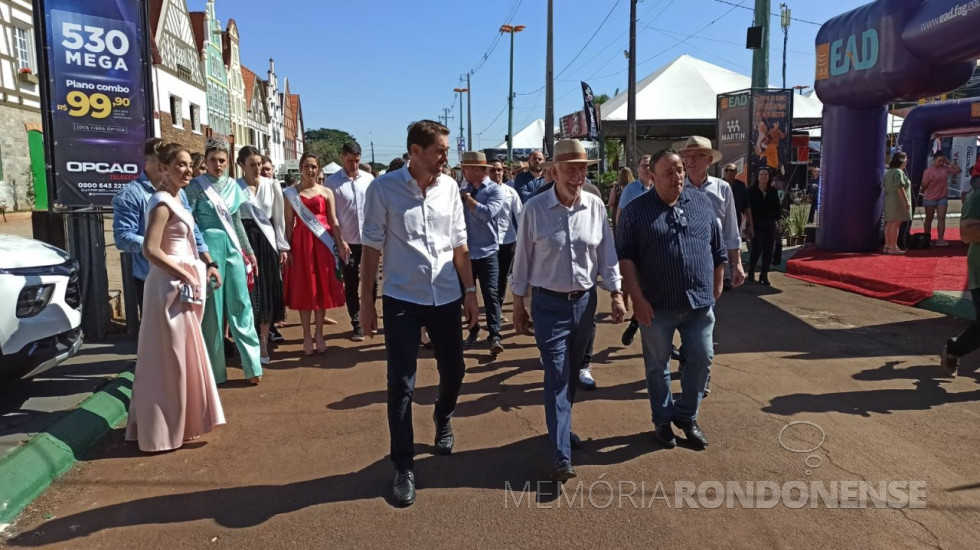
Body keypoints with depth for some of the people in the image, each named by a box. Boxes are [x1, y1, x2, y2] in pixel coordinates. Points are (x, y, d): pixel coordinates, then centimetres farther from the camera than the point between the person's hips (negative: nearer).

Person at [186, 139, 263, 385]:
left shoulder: (233, 186, 10)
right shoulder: (196, 186, -3)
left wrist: (250, 252, 19)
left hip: (233, 248, 4)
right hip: (208, 248, -4)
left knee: (240, 305, 4)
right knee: (211, 309, 3)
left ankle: (252, 365, 9)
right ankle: (214, 369, 14)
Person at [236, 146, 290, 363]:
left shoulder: (272, 186, 4)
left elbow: (279, 218, 7)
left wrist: (283, 246, 4)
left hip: (267, 241, 2)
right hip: (244, 241, -2)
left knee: (268, 292, 4)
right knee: (248, 291, 0)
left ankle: (263, 343, 15)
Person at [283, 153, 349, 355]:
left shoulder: (326, 192, 7)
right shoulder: (291, 193, 5)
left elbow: (333, 221, 6)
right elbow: (289, 223, 2)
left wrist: (341, 243, -2)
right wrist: (286, 248, -4)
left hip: (323, 242, 1)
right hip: (301, 242, -1)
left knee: (322, 287, 5)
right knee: (303, 289, 3)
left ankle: (319, 333, 17)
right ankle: (307, 335, 14)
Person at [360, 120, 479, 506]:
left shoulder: (449, 187, 2)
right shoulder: (384, 188, -8)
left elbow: (459, 245, 8)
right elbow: (371, 247, -4)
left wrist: (470, 292, 8)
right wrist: (366, 301, -4)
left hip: (446, 297, 4)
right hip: (402, 300, -3)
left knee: (453, 371, 17)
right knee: (400, 386, 1)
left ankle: (443, 419, 50)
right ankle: (403, 468, 16)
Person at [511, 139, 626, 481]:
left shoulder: (596, 206, -1)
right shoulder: (534, 209, -10)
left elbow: (606, 254, 5)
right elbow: (523, 260, -3)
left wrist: (616, 294, 1)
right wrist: (519, 305, 0)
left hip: (585, 301, 4)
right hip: (549, 304, -3)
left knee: (573, 373, 17)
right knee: (556, 377, -5)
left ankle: (562, 427, 39)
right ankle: (561, 457, -1)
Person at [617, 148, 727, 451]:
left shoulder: (702, 202, 5)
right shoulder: (636, 210, -5)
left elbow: (718, 251, 11)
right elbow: (625, 257, -9)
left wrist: (716, 289, 11)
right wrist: (637, 298, -16)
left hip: (700, 302, 3)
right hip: (657, 305, -3)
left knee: (702, 359, 9)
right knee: (657, 366, 9)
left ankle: (686, 415, 29)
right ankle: (662, 420, 28)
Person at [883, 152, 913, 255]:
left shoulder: (888, 172, 15)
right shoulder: (898, 172, -13)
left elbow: (886, 187, 19)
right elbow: (900, 188, -20)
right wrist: (906, 201, -18)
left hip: (889, 200, 10)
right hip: (898, 201, -10)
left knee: (889, 223, 11)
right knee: (896, 224, -8)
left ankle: (887, 245, 13)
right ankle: (893, 247, -8)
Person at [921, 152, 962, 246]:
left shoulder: (945, 168, 2)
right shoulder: (928, 171, -9)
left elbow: (959, 170, 3)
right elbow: (924, 185, -7)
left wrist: (949, 163, -3)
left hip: (942, 197, 3)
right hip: (930, 198, -3)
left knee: (941, 218, -4)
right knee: (929, 219, 8)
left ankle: (940, 240, -7)